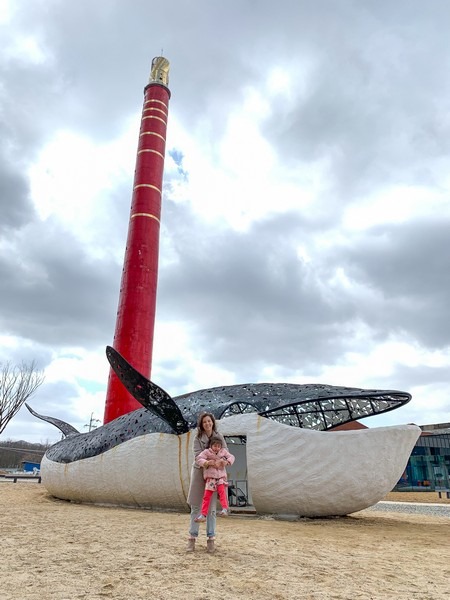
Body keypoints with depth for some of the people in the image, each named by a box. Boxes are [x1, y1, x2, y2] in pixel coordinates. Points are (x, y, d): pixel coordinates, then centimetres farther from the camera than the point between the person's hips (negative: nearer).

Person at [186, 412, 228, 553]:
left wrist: (225, 460, -26)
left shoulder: (219, 436, 2)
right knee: (196, 506, 4)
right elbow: (198, 455, -14)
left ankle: (210, 539, 13)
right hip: (199, 472, -1)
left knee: (211, 507, 4)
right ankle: (192, 538, 12)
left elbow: (226, 451, -2)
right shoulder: (198, 438, -4)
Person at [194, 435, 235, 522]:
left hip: (221, 476, 1)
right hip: (210, 477, -1)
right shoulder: (206, 452, -3)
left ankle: (225, 509, -26)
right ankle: (203, 515, 3)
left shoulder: (223, 451, 7)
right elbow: (198, 459, -12)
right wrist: (208, 463, -27)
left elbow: (231, 457, 9)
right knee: (207, 496, -2)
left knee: (222, 490, -24)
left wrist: (226, 462, -12)